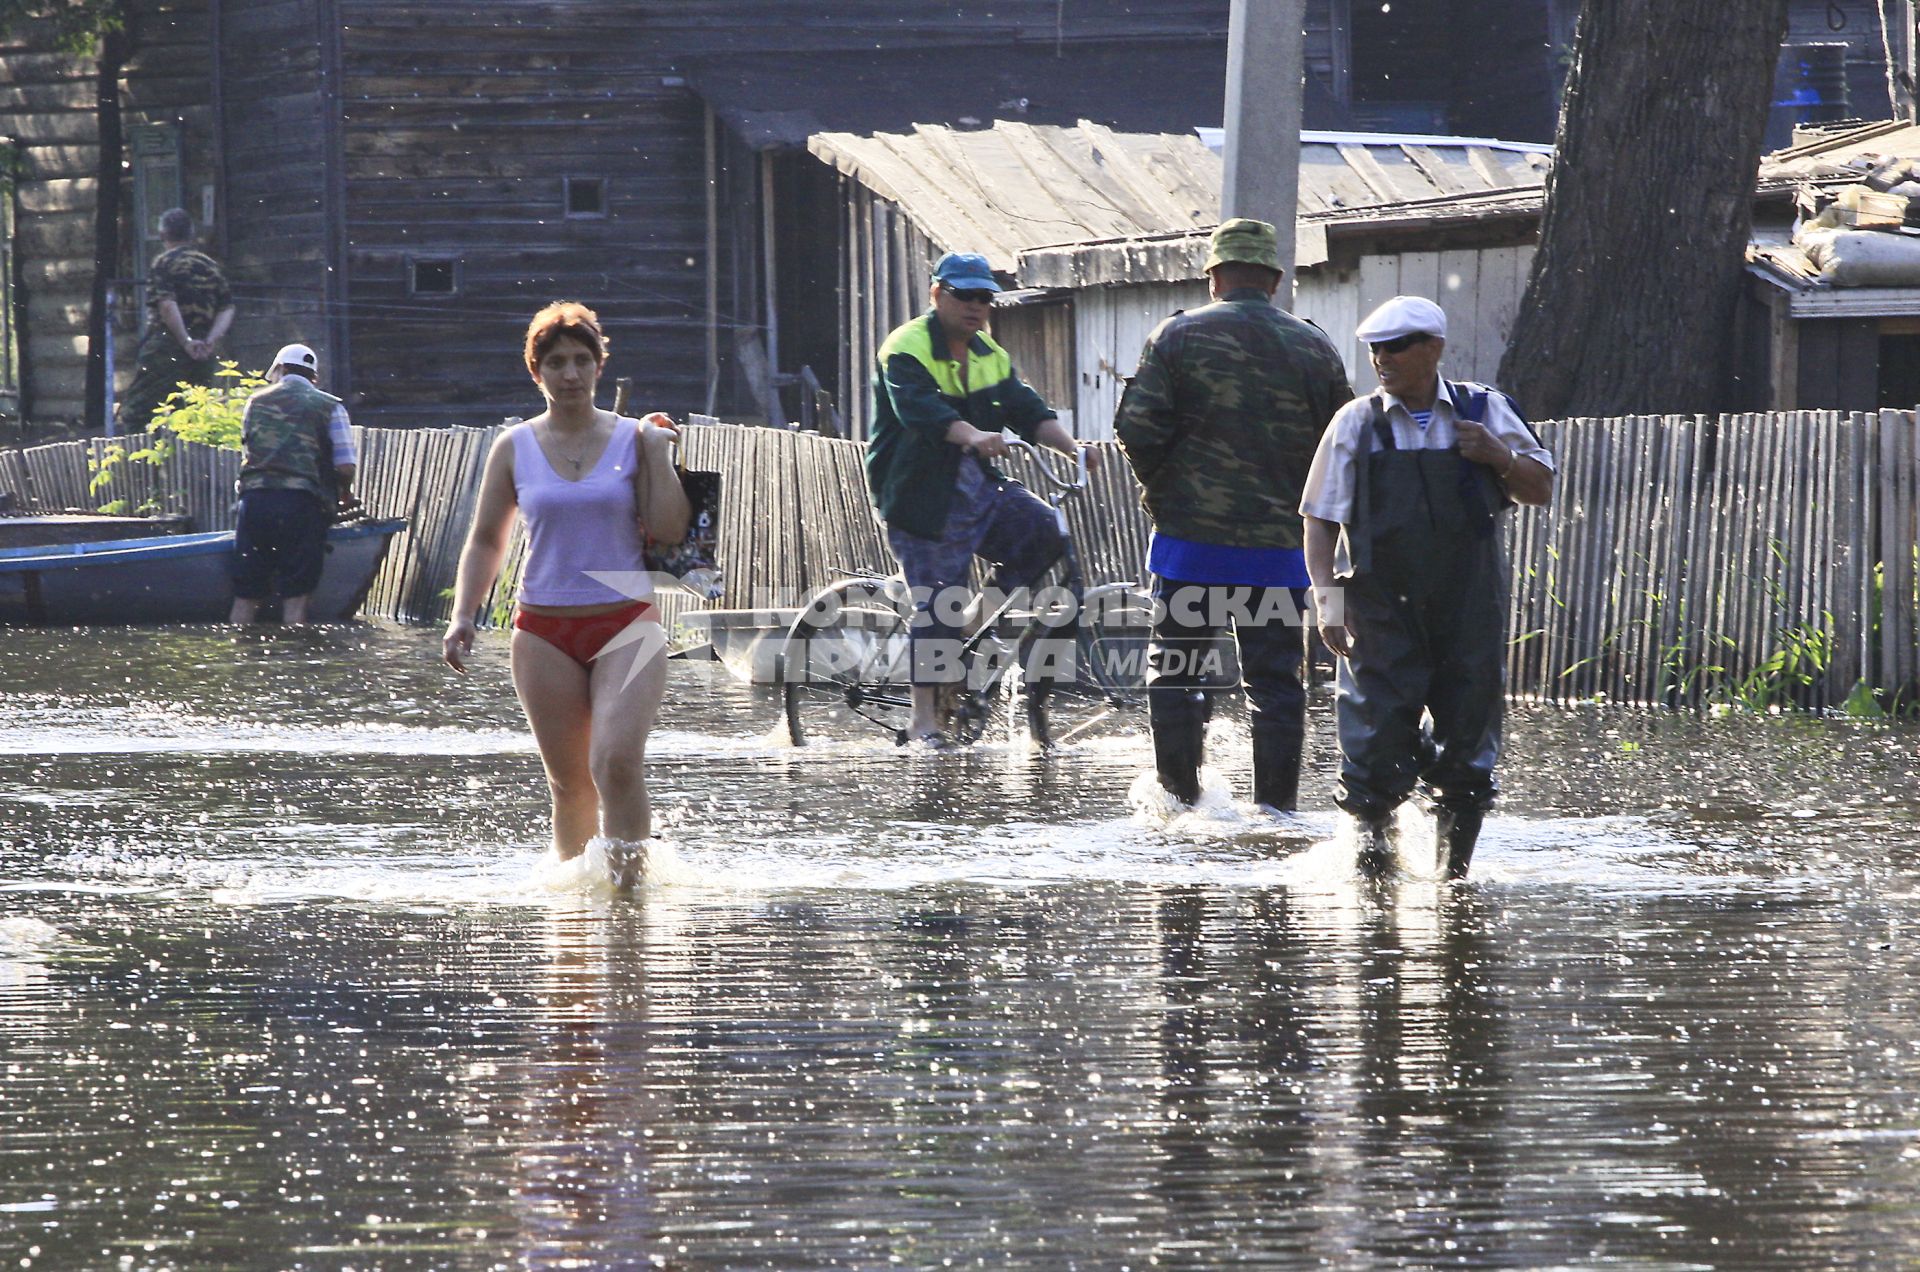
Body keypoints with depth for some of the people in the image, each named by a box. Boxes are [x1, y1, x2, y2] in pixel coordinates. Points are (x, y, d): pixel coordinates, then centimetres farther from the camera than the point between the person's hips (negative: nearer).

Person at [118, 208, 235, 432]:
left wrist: (186, 341, -16)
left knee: (134, 413, -5)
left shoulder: (163, 263, -4)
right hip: (203, 355, 6)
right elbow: (227, 309, 7)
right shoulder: (210, 266, 14)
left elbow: (166, 305, -18)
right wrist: (211, 340, -4)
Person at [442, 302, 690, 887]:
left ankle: (629, 874, -8)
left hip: (626, 624, -2)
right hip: (545, 630, 2)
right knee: (569, 780, 3)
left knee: (616, 762, -20)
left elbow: (669, 530, -4)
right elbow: (485, 539, 13)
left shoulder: (633, 439, 3)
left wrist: (659, 454, -6)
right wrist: (462, 617, 2)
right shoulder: (515, 448, 7)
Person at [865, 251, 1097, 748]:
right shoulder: (906, 351, -11)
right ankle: (924, 718, 0)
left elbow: (1029, 410, 5)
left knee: (1044, 530, -17)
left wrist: (1071, 447, -14)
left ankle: (984, 615, 3)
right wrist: (973, 436, -47)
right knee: (936, 605, -9)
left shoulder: (991, 357, 14)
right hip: (923, 496, -6)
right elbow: (920, 409, -29)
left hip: (978, 485, 6)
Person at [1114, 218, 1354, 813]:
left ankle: (1179, 796, 8)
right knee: (1276, 678, 6)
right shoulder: (1313, 347, 4)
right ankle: (1276, 803, 4)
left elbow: (1137, 429, -8)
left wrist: (1160, 487, 9)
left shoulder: (1179, 336, -3)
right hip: (1281, 543, 2)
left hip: (1191, 539, -2)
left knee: (1174, 670, 9)